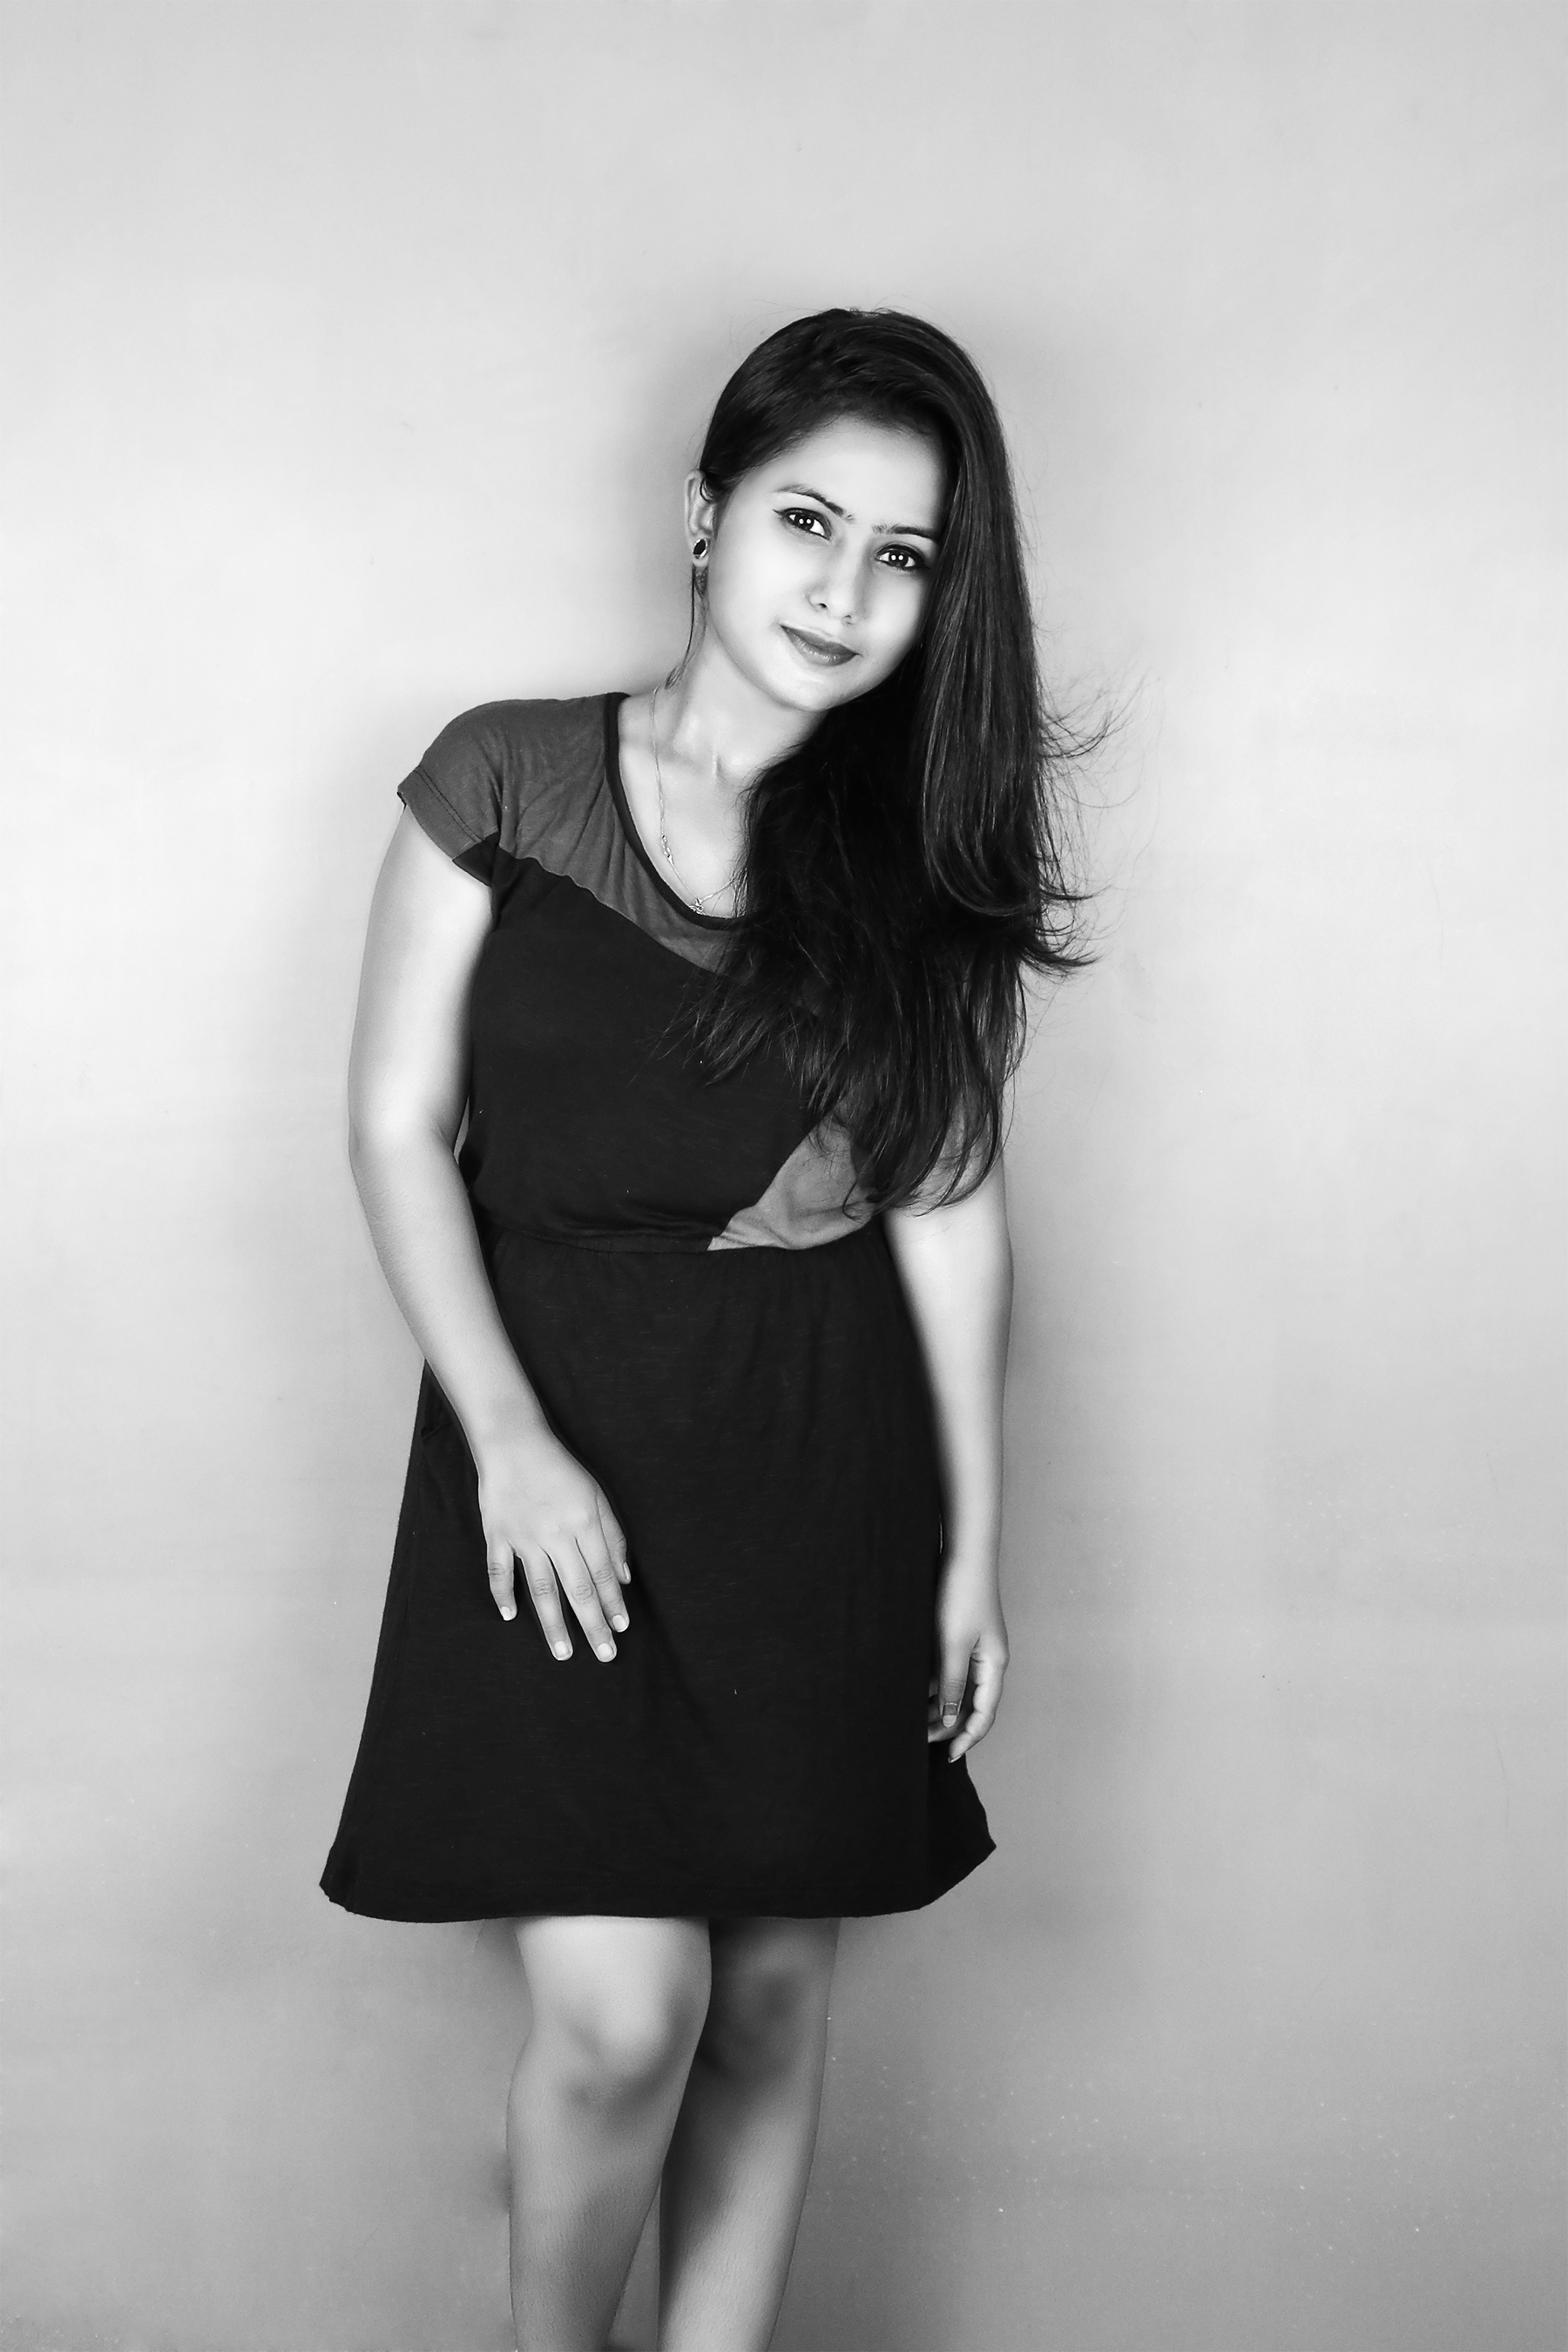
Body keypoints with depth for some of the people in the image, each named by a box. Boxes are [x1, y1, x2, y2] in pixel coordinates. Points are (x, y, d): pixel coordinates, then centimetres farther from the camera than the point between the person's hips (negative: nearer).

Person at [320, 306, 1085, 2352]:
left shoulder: (927, 857, 4)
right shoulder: (504, 779, -2)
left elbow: (950, 1201, 6)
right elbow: (400, 1126, -2)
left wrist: (976, 1534, 5)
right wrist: (509, 1439, -12)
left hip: (828, 1454, 3)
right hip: (560, 1430, -2)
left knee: (775, 1986, 8)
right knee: (623, 2003, -10)